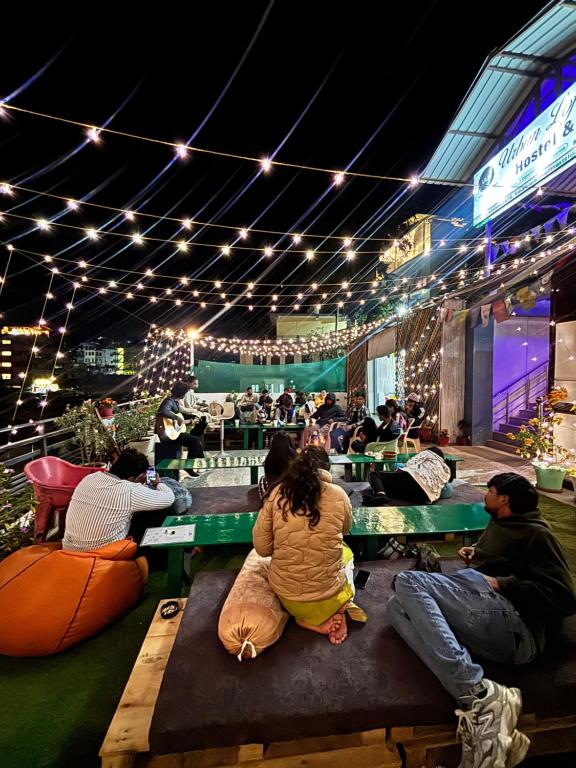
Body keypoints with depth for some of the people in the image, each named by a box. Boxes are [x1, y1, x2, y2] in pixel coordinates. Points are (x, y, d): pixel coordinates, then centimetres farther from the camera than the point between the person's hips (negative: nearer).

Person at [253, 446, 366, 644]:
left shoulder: (276, 493, -12)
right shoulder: (338, 495, -12)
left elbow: (262, 548, -6)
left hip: (286, 595, 2)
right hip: (328, 596, -1)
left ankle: (319, 620, 16)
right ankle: (337, 610, 15)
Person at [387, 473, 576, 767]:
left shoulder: (536, 533, 5)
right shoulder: (498, 524, 28)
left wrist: (501, 584, -9)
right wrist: (476, 556, 23)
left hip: (512, 623, -8)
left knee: (408, 581, -24)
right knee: (397, 607, -11)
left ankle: (480, 696, -30)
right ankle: (480, 706, -24)